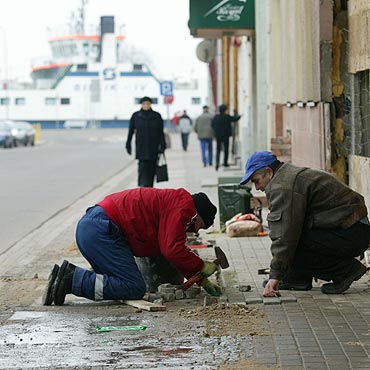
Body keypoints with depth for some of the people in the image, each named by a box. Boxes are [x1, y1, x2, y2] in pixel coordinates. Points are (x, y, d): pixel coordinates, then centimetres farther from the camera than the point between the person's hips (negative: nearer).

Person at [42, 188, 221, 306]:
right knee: (134, 288, -11)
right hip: (100, 230, -11)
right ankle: (72, 278, -16)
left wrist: (202, 280, 29)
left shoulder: (172, 202, 27)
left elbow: (179, 252, 34)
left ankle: (70, 276, 3)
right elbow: (173, 251, -13)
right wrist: (202, 266, 1)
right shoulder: (182, 205, -5)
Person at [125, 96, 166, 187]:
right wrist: (128, 145, 7)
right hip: (141, 149, -1)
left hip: (154, 148, 1)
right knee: (143, 169, -12)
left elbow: (161, 132, 4)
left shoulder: (157, 116, 3)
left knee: (152, 170, 5)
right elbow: (131, 131, 8)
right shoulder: (136, 116, 3)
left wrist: (162, 146, -2)